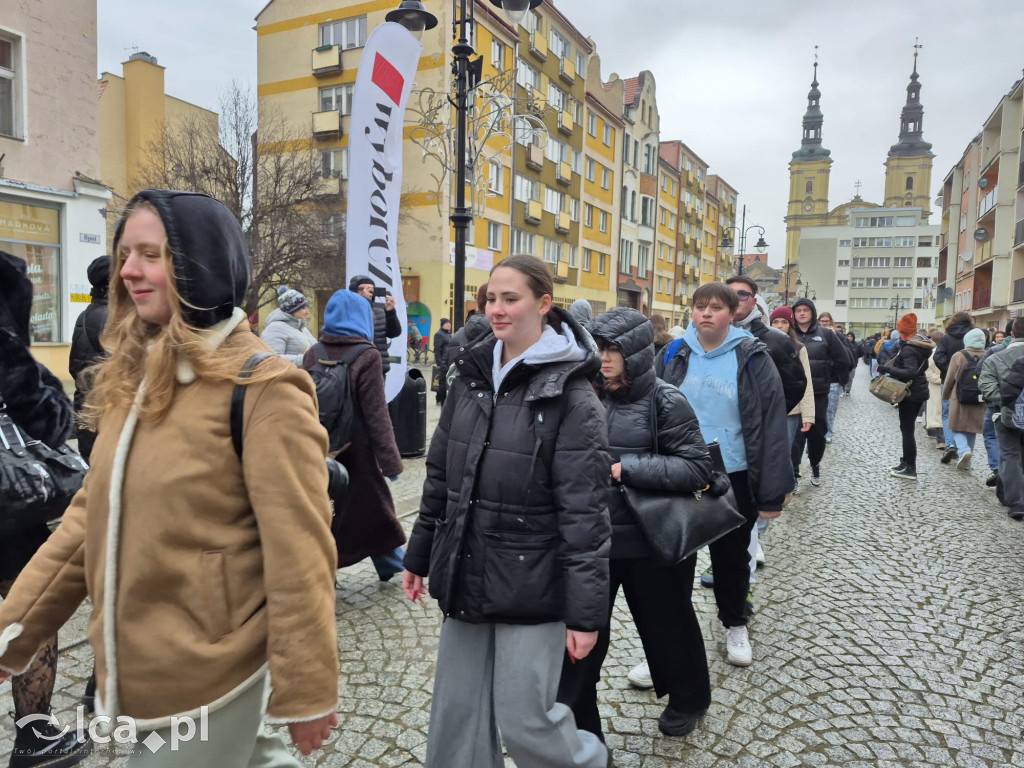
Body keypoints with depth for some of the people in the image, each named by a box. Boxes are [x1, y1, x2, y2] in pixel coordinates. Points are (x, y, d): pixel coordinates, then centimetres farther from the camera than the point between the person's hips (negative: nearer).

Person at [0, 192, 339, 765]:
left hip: (209, 680, -6)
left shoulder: (263, 386, -19)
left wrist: (305, 692, -14)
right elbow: (93, 515, 9)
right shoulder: (134, 376, 4)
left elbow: (298, 554, -19)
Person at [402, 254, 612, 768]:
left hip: (530, 583, -5)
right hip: (465, 575, 6)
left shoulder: (571, 396, -14)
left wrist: (586, 611, -15)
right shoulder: (470, 376, 4)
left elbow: (585, 513, -15)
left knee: (523, 721, 5)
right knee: (456, 716, 14)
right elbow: (440, 476, 11)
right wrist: (420, 554, 15)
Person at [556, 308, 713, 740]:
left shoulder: (665, 401, -12)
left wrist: (628, 468, -22)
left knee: (666, 625, 19)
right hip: (593, 539, 4)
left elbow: (698, 468, -16)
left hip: (650, 541, -3)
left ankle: (688, 700, 48)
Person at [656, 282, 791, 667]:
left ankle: (735, 625, 40)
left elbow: (772, 426, -10)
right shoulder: (674, 355, -1)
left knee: (732, 556, 17)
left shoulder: (752, 358, -8)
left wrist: (772, 492, -13)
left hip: (734, 477, -2)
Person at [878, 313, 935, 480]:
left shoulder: (909, 349, -20)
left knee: (907, 430, -4)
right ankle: (906, 462, 24)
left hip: (910, 392, -10)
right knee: (907, 428, 17)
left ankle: (910, 469, -1)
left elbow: (910, 372, -30)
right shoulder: (920, 345, 10)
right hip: (918, 391, 10)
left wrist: (888, 369, -29)